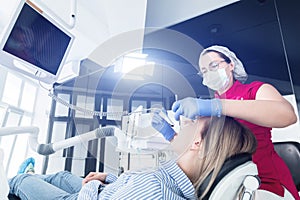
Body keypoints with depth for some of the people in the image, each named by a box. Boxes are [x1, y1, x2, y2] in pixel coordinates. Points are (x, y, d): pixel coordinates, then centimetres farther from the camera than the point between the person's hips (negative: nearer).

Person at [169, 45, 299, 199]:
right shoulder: (205, 109, 11)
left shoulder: (255, 89, -1)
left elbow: (287, 114, -24)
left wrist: (216, 106, -32)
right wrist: (169, 133, -9)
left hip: (266, 182, -4)